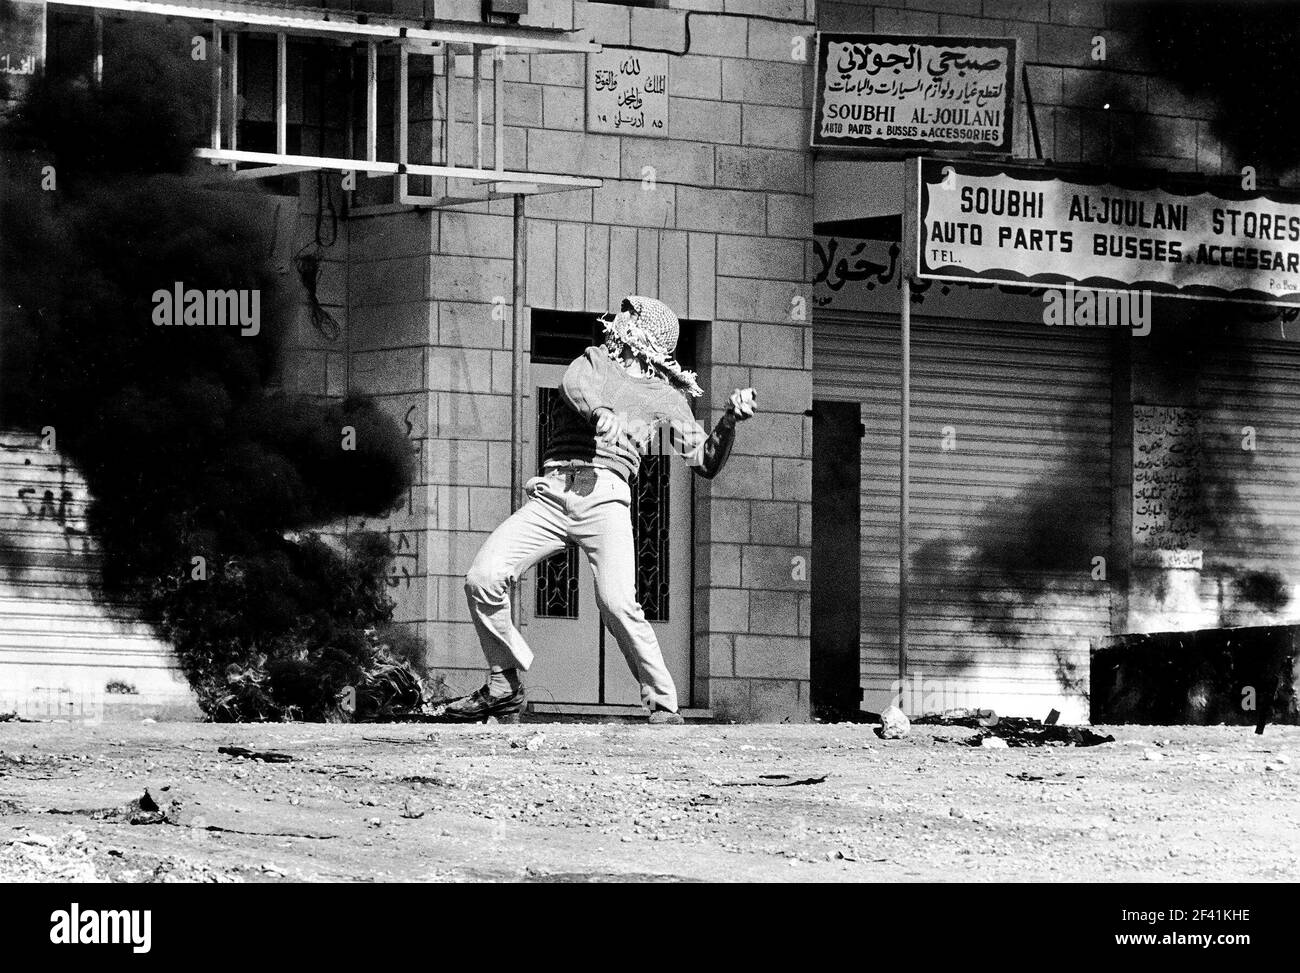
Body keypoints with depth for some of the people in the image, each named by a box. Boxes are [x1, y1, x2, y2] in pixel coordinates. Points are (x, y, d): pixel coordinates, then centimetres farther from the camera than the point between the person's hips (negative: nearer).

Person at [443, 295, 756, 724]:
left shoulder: (666, 398, 20)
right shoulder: (594, 360, 24)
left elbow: (705, 462, 14)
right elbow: (574, 385, -1)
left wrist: (730, 420, -5)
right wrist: (599, 412, -24)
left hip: (604, 497, -2)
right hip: (552, 493, 2)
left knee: (617, 601, -24)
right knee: (483, 576, -14)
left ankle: (663, 705, -14)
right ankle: (504, 685, 3)